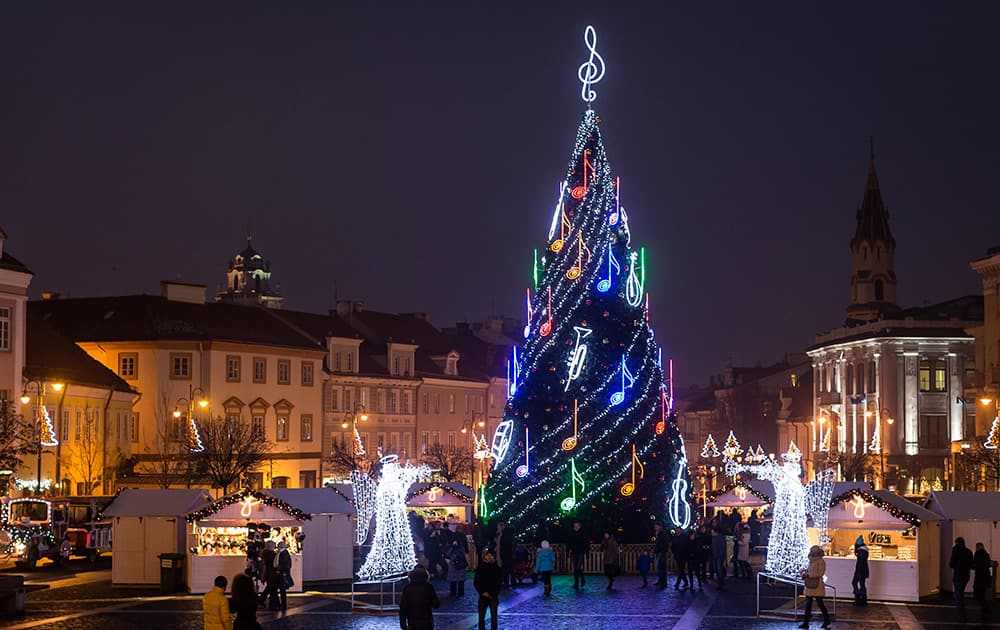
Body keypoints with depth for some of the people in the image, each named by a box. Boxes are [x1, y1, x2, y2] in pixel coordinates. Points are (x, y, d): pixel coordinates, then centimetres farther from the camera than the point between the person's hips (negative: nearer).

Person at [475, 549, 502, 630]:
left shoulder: (496, 568, -2)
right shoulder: (480, 568, 1)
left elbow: (499, 583, -1)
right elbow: (475, 582, 3)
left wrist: (492, 594, -10)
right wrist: (482, 592, -9)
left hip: (493, 597, -1)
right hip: (483, 596, 1)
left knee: (494, 616, -1)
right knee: (481, 616, 1)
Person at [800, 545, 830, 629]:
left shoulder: (821, 561, -11)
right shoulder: (811, 561, 14)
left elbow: (821, 572, -20)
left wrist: (808, 575, -22)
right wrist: (804, 572, 0)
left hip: (817, 585, -8)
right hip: (809, 585, 8)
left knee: (820, 603, -1)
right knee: (808, 604, 6)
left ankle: (826, 620, 15)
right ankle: (806, 623, 8)